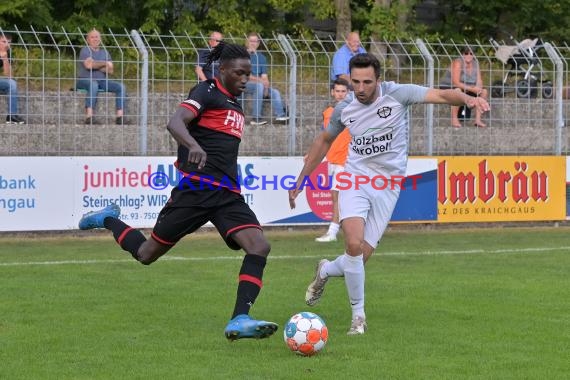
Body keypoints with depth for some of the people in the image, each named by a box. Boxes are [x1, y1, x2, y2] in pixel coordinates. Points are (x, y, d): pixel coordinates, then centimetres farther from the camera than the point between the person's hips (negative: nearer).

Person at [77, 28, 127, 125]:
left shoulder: (105, 52, 16)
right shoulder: (85, 50, 1)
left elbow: (110, 70, 4)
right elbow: (88, 65, -17)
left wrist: (96, 65, -10)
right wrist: (105, 63, -6)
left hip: (102, 81, 6)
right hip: (85, 80, -6)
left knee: (121, 87, -15)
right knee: (93, 85, -40)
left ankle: (120, 116, -26)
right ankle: (89, 116, -47)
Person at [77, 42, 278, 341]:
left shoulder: (234, 103, 20)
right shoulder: (207, 92, -5)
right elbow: (175, 122, -23)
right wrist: (194, 147, -41)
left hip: (227, 193, 7)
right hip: (196, 188, -7)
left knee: (259, 247, -18)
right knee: (147, 254, 2)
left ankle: (239, 321, -24)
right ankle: (108, 220, 32)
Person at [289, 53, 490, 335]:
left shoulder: (396, 94, -10)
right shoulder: (344, 109, -1)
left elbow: (440, 96, -20)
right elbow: (324, 141, 18)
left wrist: (468, 98, -41)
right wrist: (301, 180, 19)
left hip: (387, 186, 0)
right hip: (355, 181, 0)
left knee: (361, 257, -3)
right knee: (354, 244, -22)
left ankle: (325, 271, 33)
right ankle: (358, 314, -5)